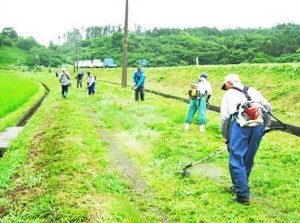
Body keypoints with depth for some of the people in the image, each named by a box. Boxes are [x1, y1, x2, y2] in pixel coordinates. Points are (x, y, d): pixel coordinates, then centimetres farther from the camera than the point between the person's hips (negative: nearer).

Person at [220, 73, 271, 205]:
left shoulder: (229, 94, 18)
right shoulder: (252, 91, 26)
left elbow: (224, 118, 14)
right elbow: (267, 107, 17)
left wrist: (226, 137, 23)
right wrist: (264, 125, 25)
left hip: (239, 125, -4)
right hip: (258, 125, 4)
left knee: (237, 161, -2)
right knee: (248, 160, 16)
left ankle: (243, 195, -7)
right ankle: (240, 186, 31)